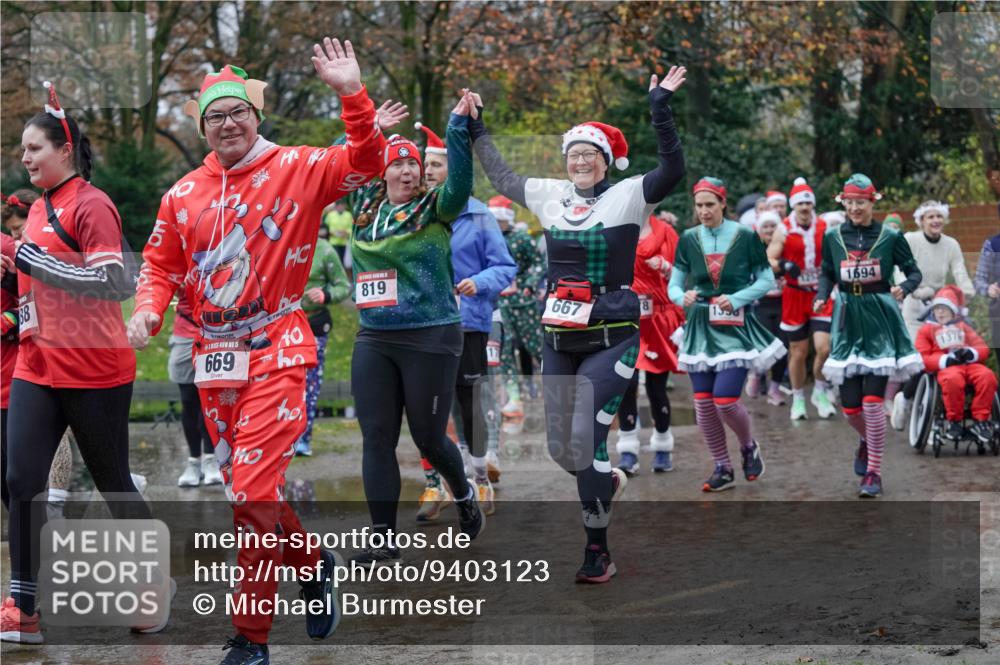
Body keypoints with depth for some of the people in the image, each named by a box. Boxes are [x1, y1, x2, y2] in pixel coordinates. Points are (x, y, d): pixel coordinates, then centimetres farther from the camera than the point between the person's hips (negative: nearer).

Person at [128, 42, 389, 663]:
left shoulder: (297, 169, -3)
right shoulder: (184, 193, 9)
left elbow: (365, 162, -15)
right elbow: (162, 263, 17)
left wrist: (353, 94, -28)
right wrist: (149, 308, -2)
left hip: (276, 354, -5)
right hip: (214, 358, 6)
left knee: (253, 494, -13)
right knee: (246, 491, 14)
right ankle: (314, 565, 40)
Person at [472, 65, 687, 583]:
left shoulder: (628, 196, -3)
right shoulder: (550, 195, 11)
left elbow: (672, 170, -20)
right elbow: (501, 179, 28)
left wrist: (661, 112, -29)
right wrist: (477, 132, 29)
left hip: (612, 339, -5)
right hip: (559, 340, 6)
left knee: (586, 439, -15)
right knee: (560, 448, 6)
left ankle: (598, 551, -4)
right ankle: (608, 480, 40)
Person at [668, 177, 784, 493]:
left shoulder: (745, 237, -5)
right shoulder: (688, 239, 4)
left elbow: (767, 279, 0)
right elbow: (674, 284, 8)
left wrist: (736, 299, -14)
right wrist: (682, 297, -14)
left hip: (736, 326, -4)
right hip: (700, 326, 4)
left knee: (725, 400, -13)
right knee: (703, 402, 1)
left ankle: (749, 447, 18)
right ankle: (722, 469, 17)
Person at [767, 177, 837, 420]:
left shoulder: (824, 229, 3)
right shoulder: (784, 231, -3)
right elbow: (768, 261, -6)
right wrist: (783, 266, -25)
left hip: (821, 296, 1)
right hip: (794, 297, -1)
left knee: (824, 348, -14)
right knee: (798, 352, 7)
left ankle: (821, 391, 9)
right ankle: (798, 398, 25)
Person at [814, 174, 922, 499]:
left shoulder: (890, 237, -4)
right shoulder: (833, 237, 3)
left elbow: (913, 271, 3)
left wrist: (904, 288, -17)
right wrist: (821, 297, -5)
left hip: (880, 323, -3)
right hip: (847, 322, 3)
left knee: (872, 402, -11)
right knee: (850, 406, 4)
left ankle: (873, 473, 2)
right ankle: (867, 442, 40)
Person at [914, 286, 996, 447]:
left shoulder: (963, 327, 28)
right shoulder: (927, 330, 16)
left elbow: (983, 348, 19)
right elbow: (921, 358, 3)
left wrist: (971, 353, -6)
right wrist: (945, 360, -14)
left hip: (969, 364, 4)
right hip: (945, 367, -4)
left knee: (987, 376, -30)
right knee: (953, 379, -41)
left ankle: (980, 420, -22)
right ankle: (954, 421, -24)